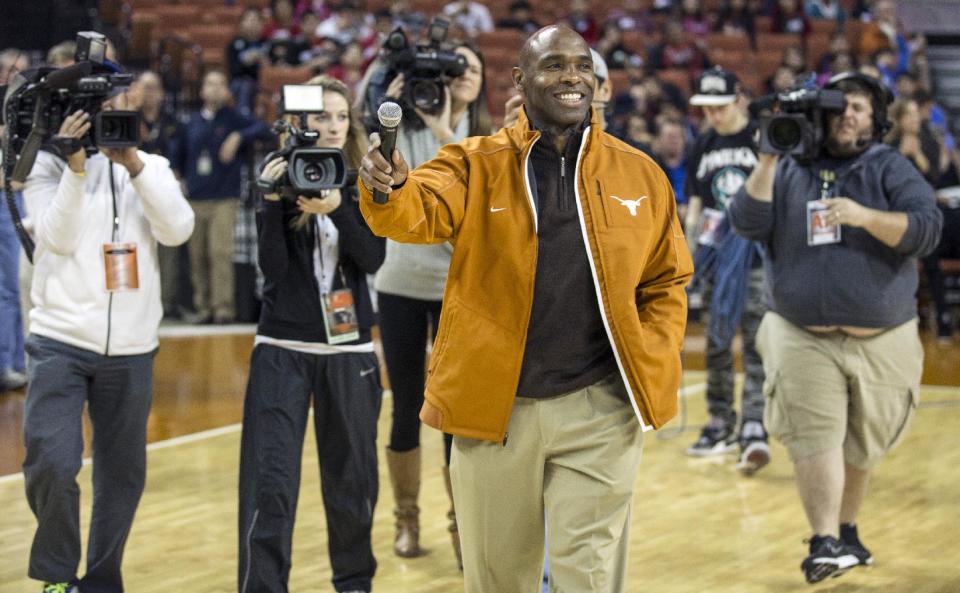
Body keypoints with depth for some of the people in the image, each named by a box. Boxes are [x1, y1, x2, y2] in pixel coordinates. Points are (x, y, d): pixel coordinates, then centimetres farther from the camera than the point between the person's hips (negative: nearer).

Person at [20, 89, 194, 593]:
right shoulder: (47, 165, 1)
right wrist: (75, 167, -23)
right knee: (51, 463, -16)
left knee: (122, 475, 7)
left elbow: (177, 230, -9)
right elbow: (57, 238, -13)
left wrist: (133, 164, -17)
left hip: (131, 350, 3)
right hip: (60, 341, -3)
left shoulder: (150, 167, 8)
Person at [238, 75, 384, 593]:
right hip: (282, 350, -2)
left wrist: (337, 209, -23)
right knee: (270, 482, -8)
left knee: (351, 478, 10)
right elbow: (273, 267, -9)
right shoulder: (280, 179, -1)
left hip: (349, 351, 2)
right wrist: (272, 200, -21)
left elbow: (372, 260, -9)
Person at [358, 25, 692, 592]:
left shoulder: (641, 175, 5)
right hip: (495, 407, 0)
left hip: (599, 409, 0)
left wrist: (652, 370, -1)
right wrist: (389, 190, -42)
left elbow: (666, 283, 12)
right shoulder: (474, 165, 1)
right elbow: (422, 211, -18)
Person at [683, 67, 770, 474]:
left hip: (756, 257, -5)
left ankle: (754, 429, -16)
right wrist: (691, 238, 0)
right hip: (716, 257, 5)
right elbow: (696, 204, 14)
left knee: (756, 345, -11)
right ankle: (721, 424, 22)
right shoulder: (702, 147, 11)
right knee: (717, 344, 11)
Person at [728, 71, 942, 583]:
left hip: (881, 342, 1)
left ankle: (846, 532, 30)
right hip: (803, 338, 0)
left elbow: (927, 230, -11)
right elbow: (747, 223, -5)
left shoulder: (890, 169, 2)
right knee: (815, 437, -15)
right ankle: (824, 543, -16)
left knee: (860, 447, 12)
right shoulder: (790, 169, 6)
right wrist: (767, 162, -14)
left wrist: (865, 216, -25)